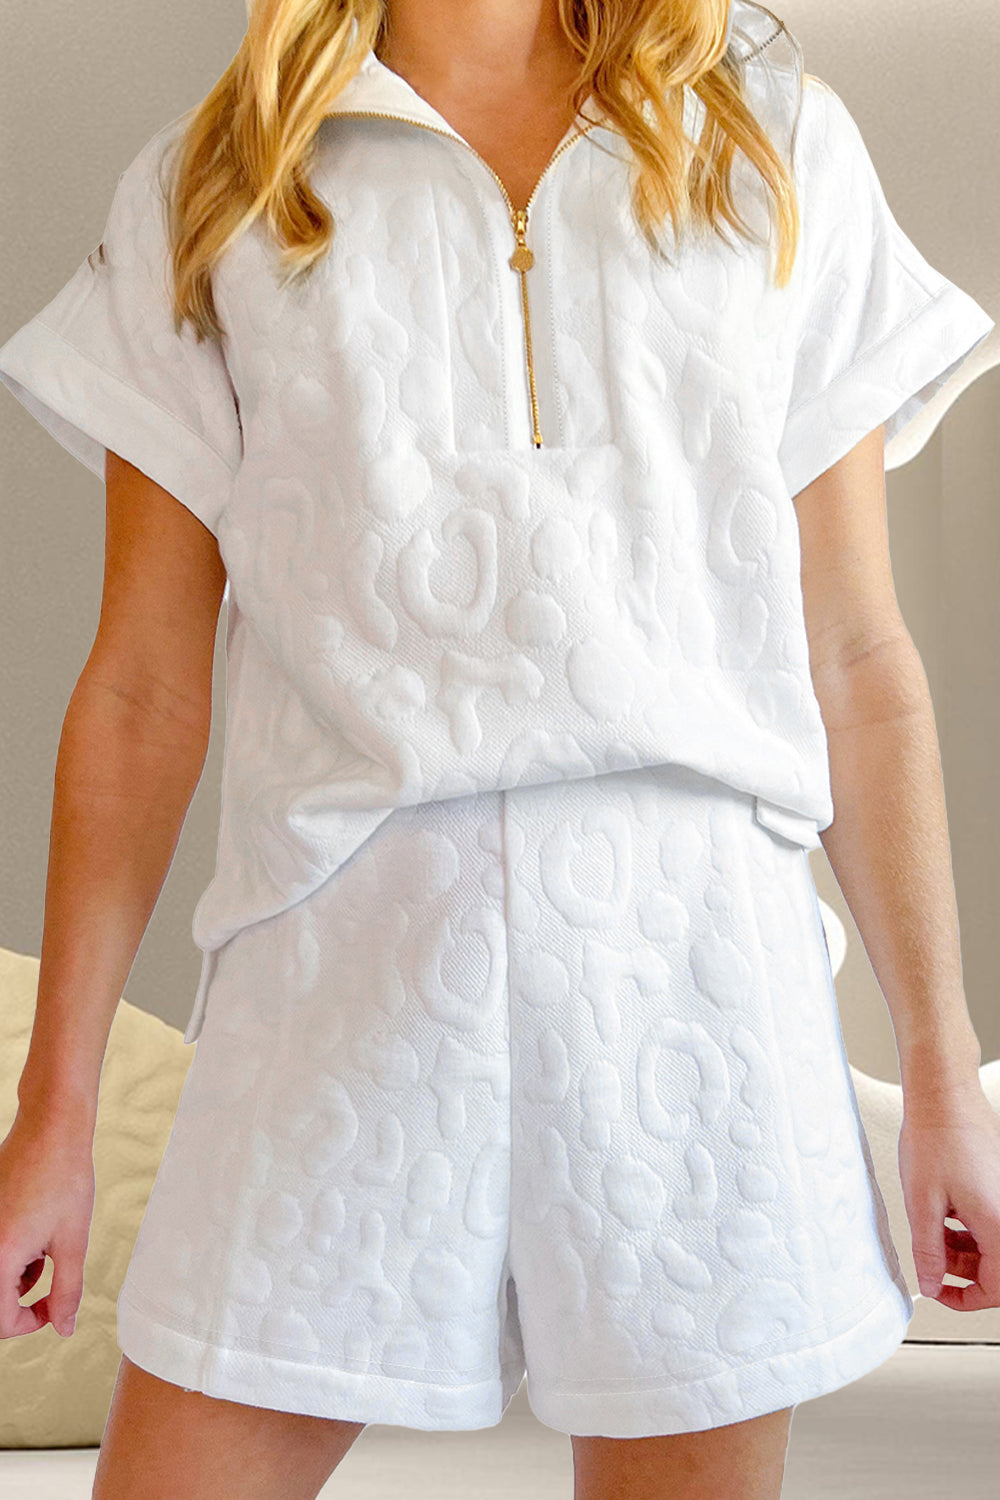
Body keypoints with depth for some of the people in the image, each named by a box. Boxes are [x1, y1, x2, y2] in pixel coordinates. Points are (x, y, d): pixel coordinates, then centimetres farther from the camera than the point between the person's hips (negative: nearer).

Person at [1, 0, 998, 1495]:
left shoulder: (778, 145, 12)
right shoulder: (210, 190, 10)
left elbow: (856, 659, 9)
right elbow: (143, 690, 7)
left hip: (694, 941, 1)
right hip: (345, 952, 0)